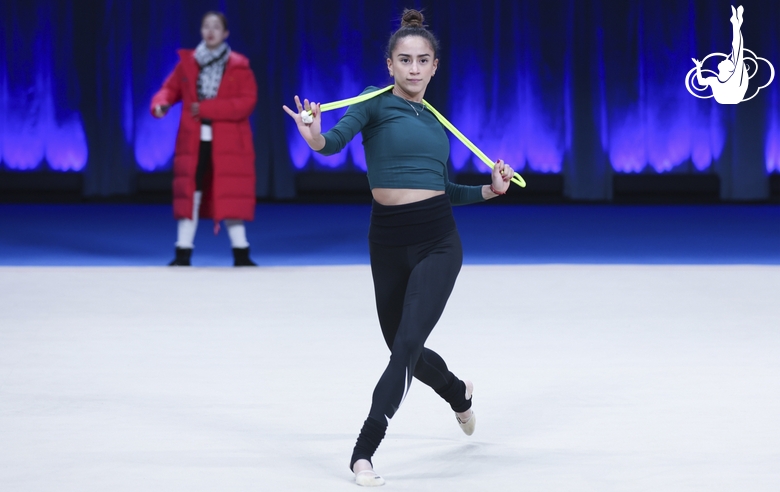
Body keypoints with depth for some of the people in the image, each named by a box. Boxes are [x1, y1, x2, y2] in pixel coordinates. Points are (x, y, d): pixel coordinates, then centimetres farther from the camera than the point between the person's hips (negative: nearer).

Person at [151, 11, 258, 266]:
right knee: (189, 195, 3)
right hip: (193, 141, 2)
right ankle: (183, 253, 7)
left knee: (231, 196, -2)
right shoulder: (187, 62, 8)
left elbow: (247, 102, -11)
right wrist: (160, 103, -13)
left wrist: (207, 108, -17)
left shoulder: (239, 66, -1)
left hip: (228, 143, -2)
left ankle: (241, 254, 5)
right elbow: (171, 88, 11)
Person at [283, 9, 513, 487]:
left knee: (407, 344, -16)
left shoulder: (435, 120, 11)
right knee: (403, 349, 15)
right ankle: (458, 392, 48)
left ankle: (364, 451, -14)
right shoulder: (375, 103, -2)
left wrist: (490, 190, 9)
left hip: (438, 241, 1)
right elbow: (338, 139, -23)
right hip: (389, 242, -1)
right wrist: (316, 138, -44)